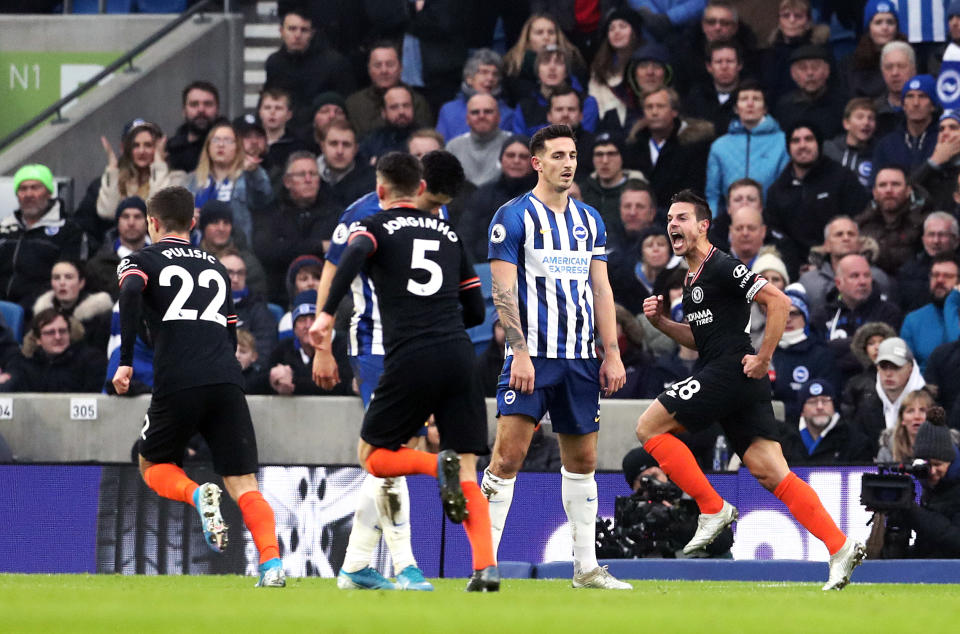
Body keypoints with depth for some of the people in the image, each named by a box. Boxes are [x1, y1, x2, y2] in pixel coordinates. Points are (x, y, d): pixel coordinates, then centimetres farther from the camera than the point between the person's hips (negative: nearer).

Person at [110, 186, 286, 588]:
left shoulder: (140, 260, 13)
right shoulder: (216, 267, 27)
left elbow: (131, 292, -10)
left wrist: (125, 361, -11)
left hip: (177, 384, -3)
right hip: (227, 381, 3)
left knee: (152, 467, 19)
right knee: (244, 486, 2)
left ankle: (197, 495, -13)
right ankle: (272, 563, -20)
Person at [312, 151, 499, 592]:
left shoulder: (375, 225, 8)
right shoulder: (448, 233, 20)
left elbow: (354, 255, -17)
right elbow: (475, 310, 21)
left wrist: (327, 313, -18)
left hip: (409, 360, -4)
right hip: (458, 356, 4)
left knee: (372, 455, 13)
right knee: (467, 475, 5)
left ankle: (438, 464, -16)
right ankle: (486, 567, -14)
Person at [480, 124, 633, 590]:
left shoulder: (589, 220, 13)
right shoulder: (513, 217, -4)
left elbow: (601, 290, 15)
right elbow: (503, 290, -9)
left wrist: (612, 353, 9)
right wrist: (521, 352, -17)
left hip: (579, 359, 6)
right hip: (532, 355, -6)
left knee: (582, 460, 9)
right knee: (508, 455, -12)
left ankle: (587, 567, 15)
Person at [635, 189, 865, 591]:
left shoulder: (722, 267, -7)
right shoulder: (691, 279, 22)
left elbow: (778, 301, -14)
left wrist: (764, 357, -15)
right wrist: (660, 321, 16)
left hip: (729, 371, -9)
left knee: (649, 427, -4)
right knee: (771, 474, 0)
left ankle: (713, 509, -4)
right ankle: (840, 549, -8)